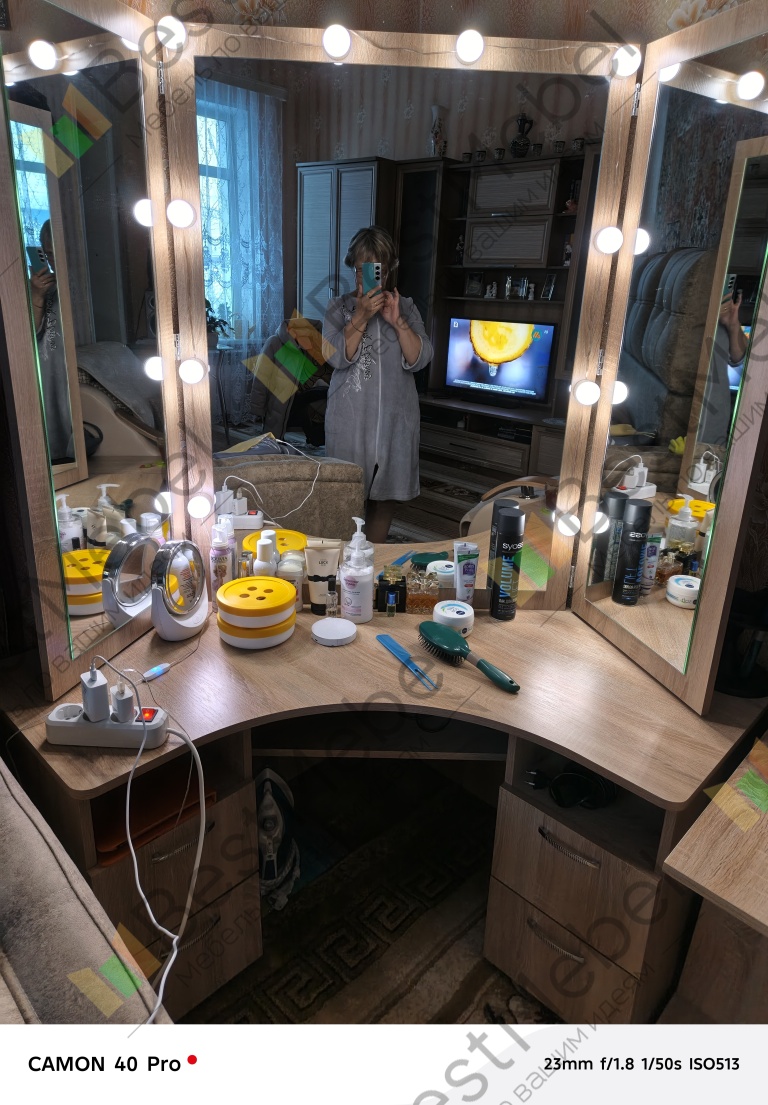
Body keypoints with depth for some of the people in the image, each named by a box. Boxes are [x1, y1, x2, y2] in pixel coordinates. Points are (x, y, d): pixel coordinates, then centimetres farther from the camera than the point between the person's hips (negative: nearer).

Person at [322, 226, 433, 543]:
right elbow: (337, 357, -12)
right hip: (350, 419, -2)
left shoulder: (406, 308, 7)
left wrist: (397, 321, -16)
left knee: (387, 496, 9)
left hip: (395, 418, 2)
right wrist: (361, 317, -20)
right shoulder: (339, 308, 2)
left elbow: (420, 359, -5)